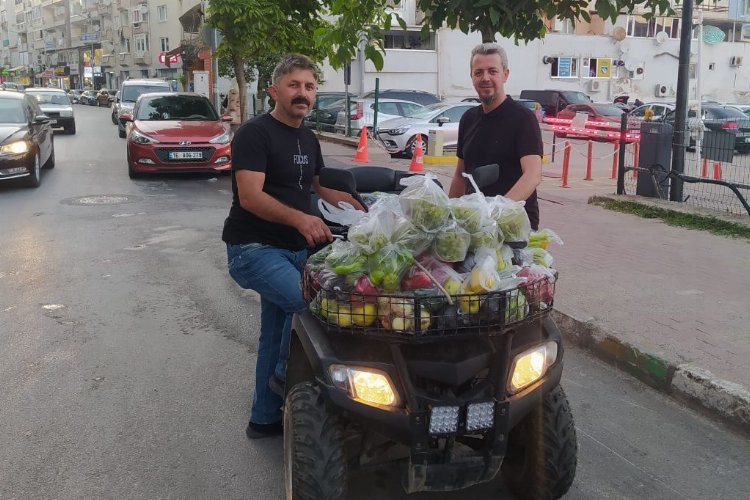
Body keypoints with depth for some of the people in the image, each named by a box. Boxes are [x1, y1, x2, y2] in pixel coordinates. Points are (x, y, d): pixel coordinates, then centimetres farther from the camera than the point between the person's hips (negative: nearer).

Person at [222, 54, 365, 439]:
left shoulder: (308, 139, 14)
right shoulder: (255, 133, -11)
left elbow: (315, 188, 29)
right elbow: (250, 196, -23)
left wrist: (345, 200, 12)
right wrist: (299, 218, -37)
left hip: (294, 249, 8)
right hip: (253, 249, -8)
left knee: (275, 334, 14)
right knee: (307, 302, -29)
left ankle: (265, 418, 26)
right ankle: (287, 376, -4)